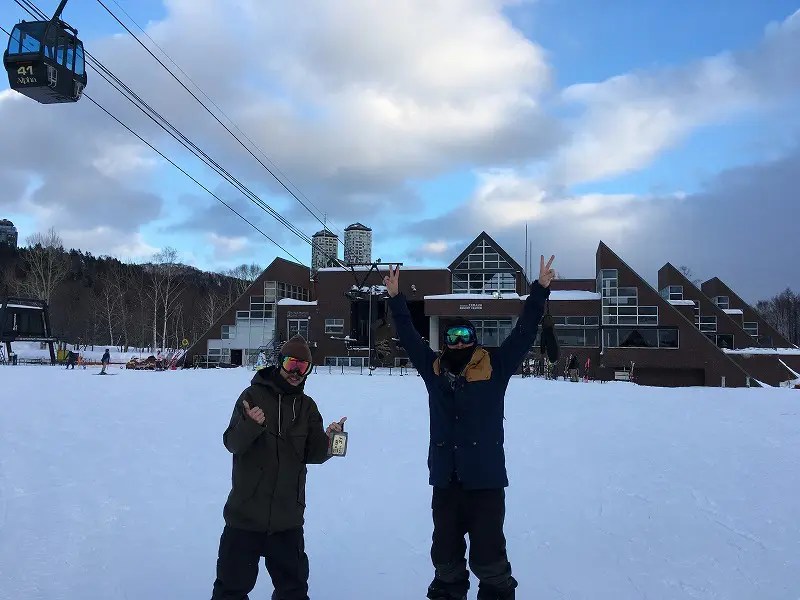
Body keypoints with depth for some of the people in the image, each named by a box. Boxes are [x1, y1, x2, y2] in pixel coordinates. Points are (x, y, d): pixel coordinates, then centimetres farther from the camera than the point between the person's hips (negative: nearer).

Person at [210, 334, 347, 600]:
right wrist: (251, 425, -30)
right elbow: (233, 443, -11)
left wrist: (327, 439, -17)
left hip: (288, 516, 3)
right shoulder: (254, 395, -5)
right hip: (246, 512, -3)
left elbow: (312, 455, 3)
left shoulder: (307, 406, 6)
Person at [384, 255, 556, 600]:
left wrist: (540, 289, -4)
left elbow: (524, 333, -1)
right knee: (444, 550, 15)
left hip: (485, 480, -3)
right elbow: (408, 337, 13)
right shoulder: (434, 369, 6)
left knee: (487, 552, 0)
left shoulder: (494, 367, 0)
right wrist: (395, 298, 10)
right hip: (445, 480, 3)